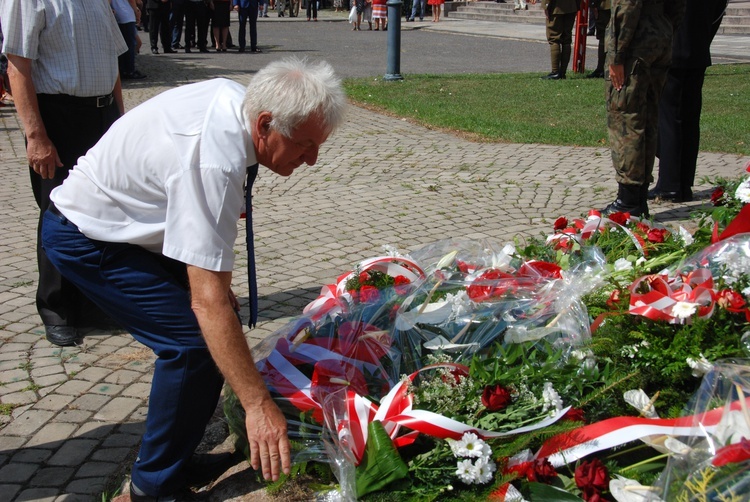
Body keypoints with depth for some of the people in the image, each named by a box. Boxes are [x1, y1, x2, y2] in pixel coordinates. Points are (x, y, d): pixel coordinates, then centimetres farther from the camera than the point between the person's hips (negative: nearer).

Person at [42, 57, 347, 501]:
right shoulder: (214, 163, -37)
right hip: (88, 240, -9)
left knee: (208, 328, 6)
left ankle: (176, 459, 19)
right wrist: (258, 405, -37)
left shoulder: (234, 98, -9)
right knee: (196, 339, -15)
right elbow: (209, 300, -39)